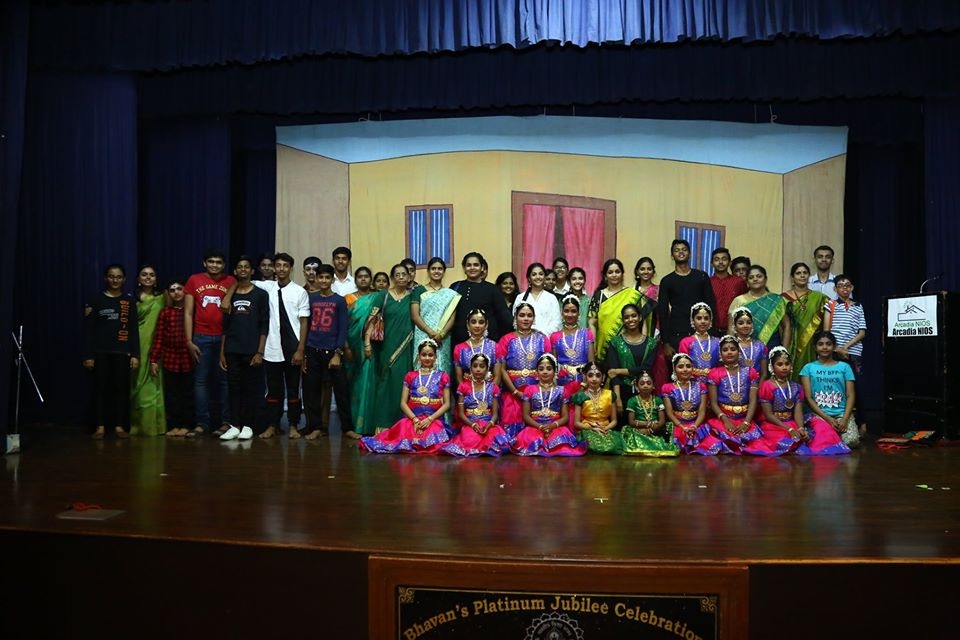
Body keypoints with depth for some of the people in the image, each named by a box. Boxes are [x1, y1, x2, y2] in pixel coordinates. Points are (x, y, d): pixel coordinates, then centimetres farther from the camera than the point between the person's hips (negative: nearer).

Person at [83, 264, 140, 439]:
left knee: (121, 388, 1)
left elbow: (134, 330, 5)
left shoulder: (129, 301, 7)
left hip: (122, 351, 1)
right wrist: (88, 355, -5)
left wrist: (135, 355, -2)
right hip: (100, 351, -1)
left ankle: (119, 426, 8)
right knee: (100, 388, 1)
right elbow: (89, 329, 1)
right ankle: (100, 426, 6)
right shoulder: (96, 300, 4)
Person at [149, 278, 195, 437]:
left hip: (189, 359, -1)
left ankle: (186, 425, 12)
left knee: (188, 393, 5)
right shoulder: (165, 313, 6)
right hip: (170, 359, 1)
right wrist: (154, 360, 1)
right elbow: (158, 337, 4)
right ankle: (173, 425, 12)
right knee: (172, 394, 5)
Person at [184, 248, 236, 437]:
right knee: (200, 381, 3)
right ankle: (202, 423, 8)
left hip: (224, 337, -1)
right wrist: (189, 341, 0)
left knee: (224, 381, 2)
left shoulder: (231, 282, 4)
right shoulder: (194, 280, 6)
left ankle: (226, 422, 9)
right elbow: (188, 313, 6)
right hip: (201, 338, 1)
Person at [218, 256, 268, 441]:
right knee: (234, 388, 3)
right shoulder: (230, 295, 11)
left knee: (251, 388, 1)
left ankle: (248, 426, 8)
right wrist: (222, 352, 7)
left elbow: (264, 325, -2)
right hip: (232, 350, 3)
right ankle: (235, 426, 8)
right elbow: (225, 325, 13)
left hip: (251, 350, -3)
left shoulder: (260, 294, 2)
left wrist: (260, 352, -9)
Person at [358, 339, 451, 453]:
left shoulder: (442, 376, 9)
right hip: (412, 419, 0)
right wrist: (415, 419, -11)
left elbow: (447, 404, 4)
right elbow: (403, 403, 6)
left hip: (434, 420, 0)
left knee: (431, 441, -32)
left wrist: (430, 419, -11)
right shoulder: (410, 376, 12)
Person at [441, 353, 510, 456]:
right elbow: (461, 413, 3)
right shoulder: (463, 386, 8)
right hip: (469, 425, -1)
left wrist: (489, 425, -18)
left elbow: (495, 413, 5)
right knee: (471, 441, -36)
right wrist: (473, 425, -16)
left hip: (488, 425, 1)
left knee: (495, 438, -34)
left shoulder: (493, 387, 11)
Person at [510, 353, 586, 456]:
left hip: (556, 428, 0)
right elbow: (526, 415, 5)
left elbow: (565, 417, 7)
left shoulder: (561, 391, 11)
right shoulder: (530, 390, 11)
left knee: (561, 441, -34)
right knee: (529, 439, -35)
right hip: (534, 427, 0)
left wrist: (552, 425, -15)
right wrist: (540, 426, -13)